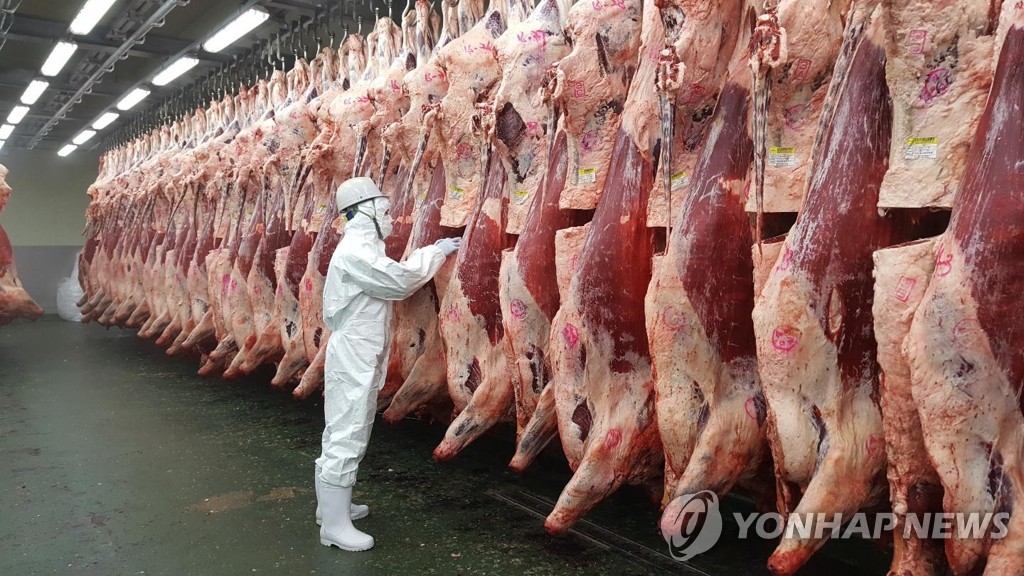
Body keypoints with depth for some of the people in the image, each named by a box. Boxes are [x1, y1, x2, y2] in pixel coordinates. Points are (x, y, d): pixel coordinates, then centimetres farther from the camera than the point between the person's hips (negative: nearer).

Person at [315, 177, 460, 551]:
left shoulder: (363, 248, 17)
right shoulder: (354, 252, -18)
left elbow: (395, 280, 16)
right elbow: (400, 281, -22)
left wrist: (431, 254, 12)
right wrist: (434, 254, -10)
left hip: (360, 358, 11)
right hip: (353, 358, -11)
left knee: (342, 435, 19)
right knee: (346, 439, -6)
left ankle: (332, 504, 32)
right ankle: (334, 526, 1)